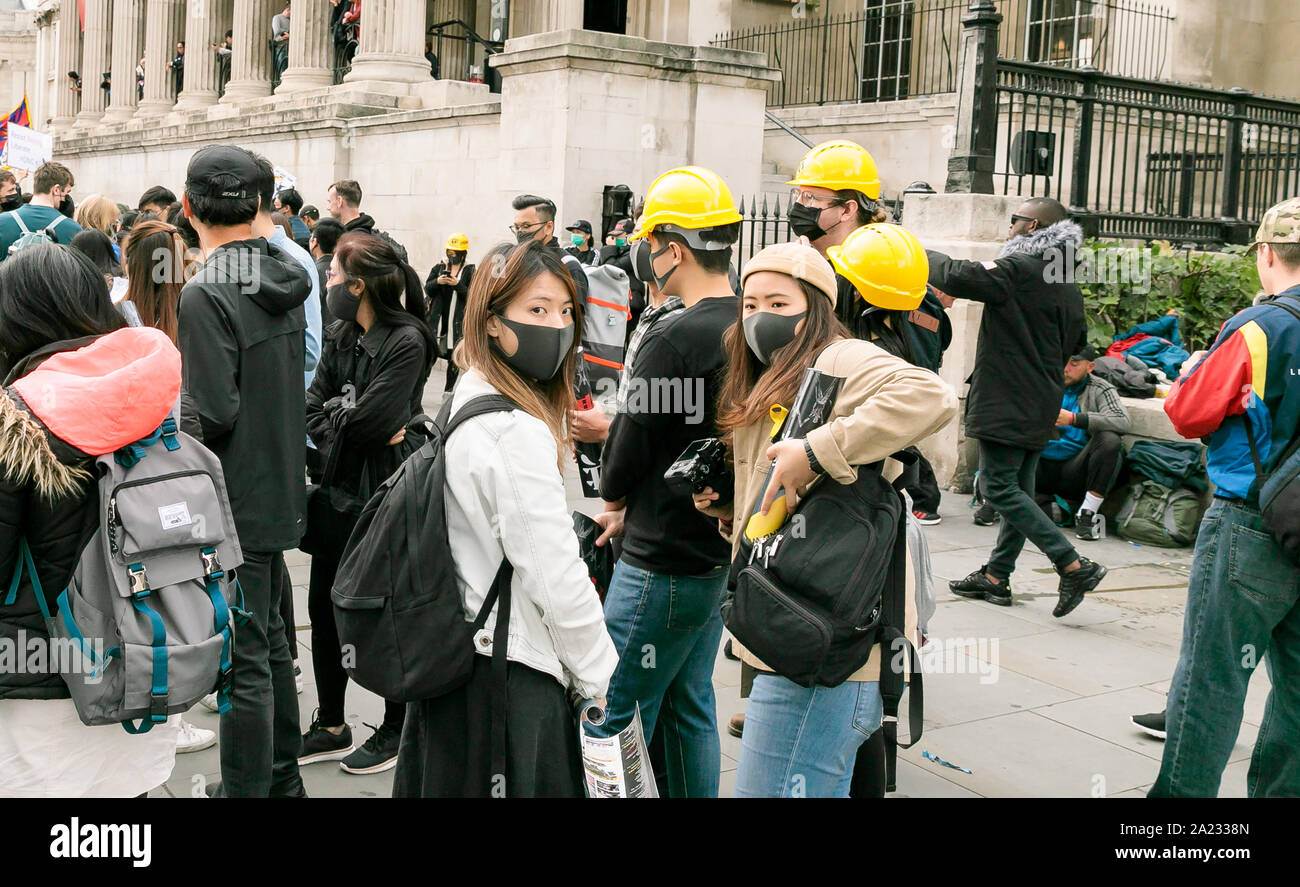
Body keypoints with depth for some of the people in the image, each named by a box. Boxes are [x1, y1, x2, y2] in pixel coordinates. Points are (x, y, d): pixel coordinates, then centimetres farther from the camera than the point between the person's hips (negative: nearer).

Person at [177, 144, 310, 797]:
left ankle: (246, 788, 10)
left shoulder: (207, 292, -20)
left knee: (243, 662, 0)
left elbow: (212, 415, -23)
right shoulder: (284, 280, 5)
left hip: (233, 505, -9)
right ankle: (282, 779, 34)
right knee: (270, 642, 21)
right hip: (279, 492, 9)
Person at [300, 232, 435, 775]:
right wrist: (350, 431, -14)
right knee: (324, 605, 13)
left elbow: (373, 418, -23)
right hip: (340, 489, 8)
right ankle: (331, 728, 28)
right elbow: (313, 407, 3)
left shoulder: (407, 341, -16)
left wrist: (336, 417, -5)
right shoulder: (341, 337, 8)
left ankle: (396, 732, 22)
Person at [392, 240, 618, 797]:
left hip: (457, 653, 10)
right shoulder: (519, 433, -21)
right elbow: (554, 574, -20)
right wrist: (600, 678, -8)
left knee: (453, 784, 18)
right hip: (514, 674, -10)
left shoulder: (464, 403, 8)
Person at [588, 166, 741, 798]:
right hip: (720, 554, 9)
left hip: (662, 565, -9)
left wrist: (613, 497, 8)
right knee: (690, 704, 19)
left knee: (613, 718, 2)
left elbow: (625, 455, -14)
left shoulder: (677, 339, -22)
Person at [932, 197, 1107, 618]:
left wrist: (922, 253, -5)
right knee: (1019, 489, 12)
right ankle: (996, 575, 20)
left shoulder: (1018, 269, -15)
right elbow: (1074, 345, 22)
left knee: (999, 486, -7)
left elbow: (955, 277, -22)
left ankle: (1075, 566, -11)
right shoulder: (1069, 287, 14)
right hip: (1041, 406, 10)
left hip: (1006, 403, -10)